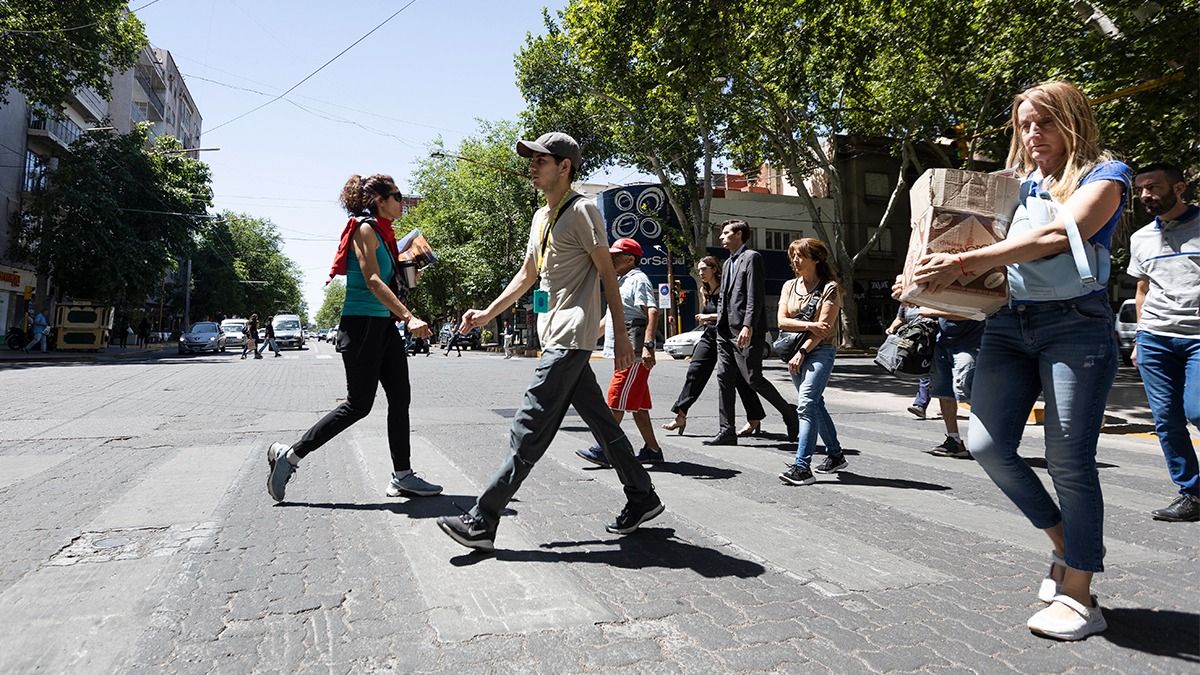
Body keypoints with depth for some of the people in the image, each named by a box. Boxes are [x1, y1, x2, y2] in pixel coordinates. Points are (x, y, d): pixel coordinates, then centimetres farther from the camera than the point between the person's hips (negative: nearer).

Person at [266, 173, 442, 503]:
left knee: (400, 398, 5)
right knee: (359, 404, -4)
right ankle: (289, 455, 10)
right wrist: (409, 317, -31)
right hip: (362, 324, -9)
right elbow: (372, 280, -22)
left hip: (383, 324, 9)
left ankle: (402, 477, 11)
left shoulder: (382, 233, 17)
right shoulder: (365, 229, -10)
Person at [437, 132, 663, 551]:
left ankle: (482, 522, -6)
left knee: (529, 429, -9)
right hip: (557, 338, 9)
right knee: (601, 422, 13)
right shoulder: (541, 217, 19)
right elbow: (527, 275, 26)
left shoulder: (582, 211, -7)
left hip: (570, 339, -9)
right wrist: (487, 314, 20)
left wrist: (620, 335, -12)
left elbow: (607, 273, -9)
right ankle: (642, 499, 24)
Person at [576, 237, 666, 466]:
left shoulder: (638, 280, -9)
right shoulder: (621, 282, 22)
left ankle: (602, 449, -4)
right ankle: (652, 450, 16)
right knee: (637, 404, 11)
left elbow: (652, 312, -22)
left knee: (616, 401, -8)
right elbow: (611, 316, 30)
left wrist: (648, 345, -32)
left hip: (634, 354, -10)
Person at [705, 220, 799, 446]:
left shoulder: (751, 257, -6)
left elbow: (755, 296, -15)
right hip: (726, 332, 9)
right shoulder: (728, 263, 20)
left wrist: (748, 327, -23)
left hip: (746, 333, -9)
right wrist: (719, 321, 16)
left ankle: (788, 412, 15)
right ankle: (726, 431, 10)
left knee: (753, 379, -7)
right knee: (724, 378, 5)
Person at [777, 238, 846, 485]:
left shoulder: (829, 288, -5)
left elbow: (824, 328, -13)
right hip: (795, 352, 7)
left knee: (806, 404, -18)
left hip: (820, 352, -6)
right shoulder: (790, 286, 11)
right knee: (815, 404, 14)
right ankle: (835, 455, 29)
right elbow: (782, 321, 0)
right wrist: (808, 326, -15)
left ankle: (802, 466, -20)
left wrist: (802, 353, -17)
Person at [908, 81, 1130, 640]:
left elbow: (1057, 235, -18)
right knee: (987, 445, -4)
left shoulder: (1104, 173, 1)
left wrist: (965, 263, -25)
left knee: (1069, 460, -4)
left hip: (1075, 325, -5)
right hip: (1008, 325, 5)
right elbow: (989, 240, 17)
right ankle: (1064, 545, 21)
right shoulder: (1016, 184, 16)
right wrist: (929, 279, -4)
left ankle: (1078, 596, 9)